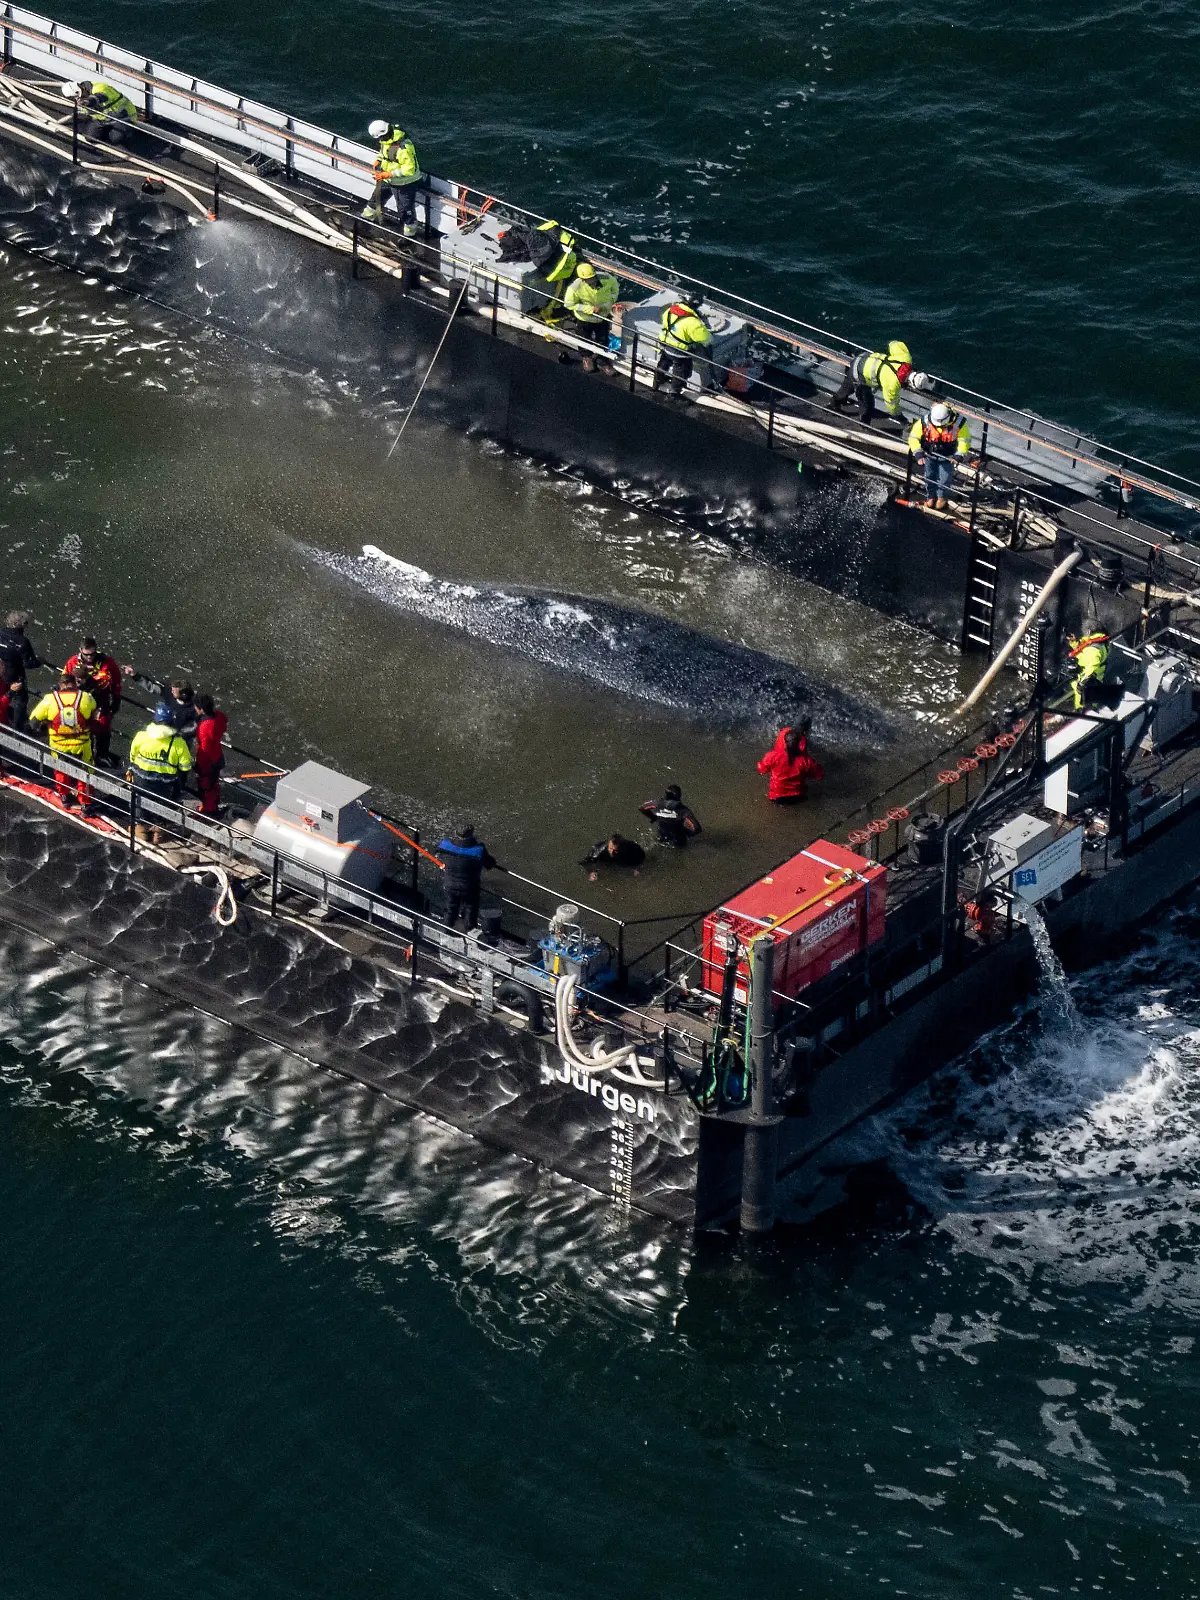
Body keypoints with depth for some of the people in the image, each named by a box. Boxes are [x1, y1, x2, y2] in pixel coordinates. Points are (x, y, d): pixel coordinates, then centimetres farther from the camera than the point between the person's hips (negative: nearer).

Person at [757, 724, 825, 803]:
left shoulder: (773, 756, -27)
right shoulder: (806, 760, -25)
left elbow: (761, 769, -6)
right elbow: (820, 774, -8)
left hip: (776, 798, -1)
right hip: (798, 797, 1)